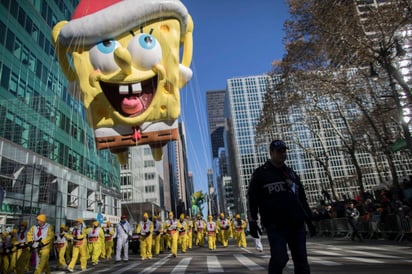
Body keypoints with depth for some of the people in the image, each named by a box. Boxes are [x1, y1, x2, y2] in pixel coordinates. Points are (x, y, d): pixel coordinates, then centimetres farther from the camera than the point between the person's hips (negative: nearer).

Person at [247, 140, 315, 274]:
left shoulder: (291, 173, 18)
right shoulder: (260, 173, 1)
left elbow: (302, 198, 21)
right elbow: (252, 198, -2)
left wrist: (309, 219, 17)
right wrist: (252, 221, -8)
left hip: (297, 224, 5)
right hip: (275, 225, -5)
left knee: (301, 260, 6)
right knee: (279, 259, -12)